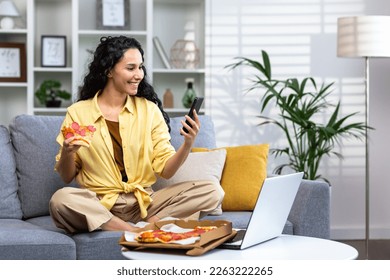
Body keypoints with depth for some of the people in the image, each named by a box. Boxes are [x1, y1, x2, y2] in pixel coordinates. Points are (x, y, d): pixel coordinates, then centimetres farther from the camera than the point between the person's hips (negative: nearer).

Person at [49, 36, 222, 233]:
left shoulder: (149, 109, 7)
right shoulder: (78, 113, 2)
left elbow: (165, 169, 2)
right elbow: (67, 177, 6)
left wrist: (188, 144, -16)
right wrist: (66, 154, -15)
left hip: (144, 202, 2)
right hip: (99, 204, -1)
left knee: (210, 192, -17)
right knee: (60, 199, -34)